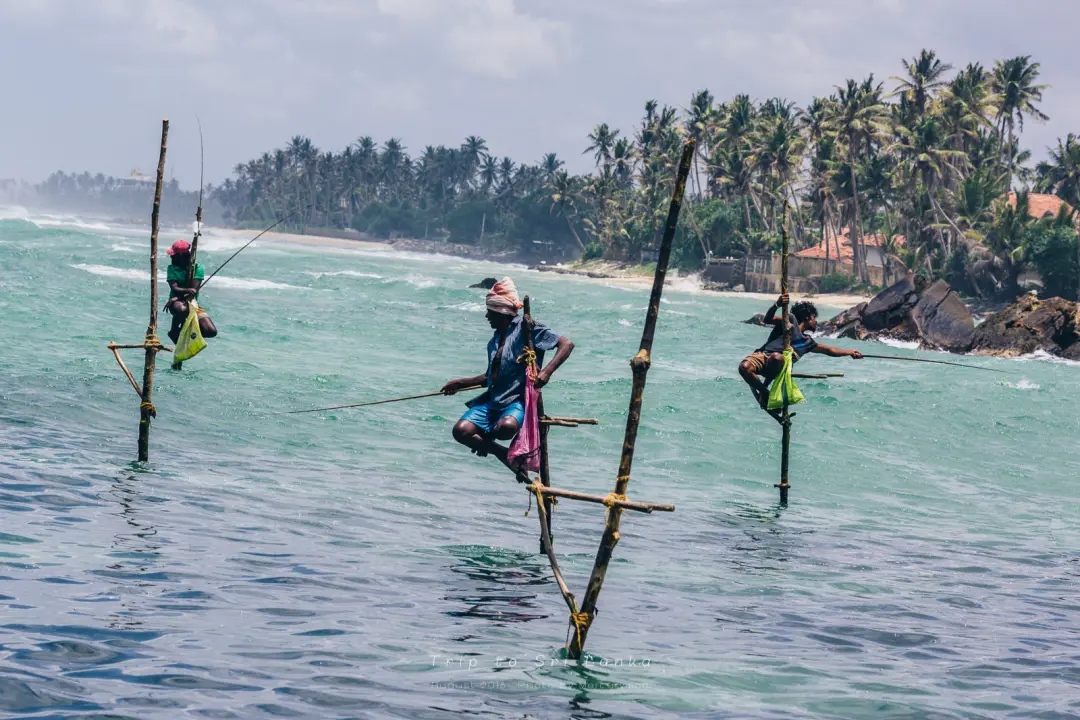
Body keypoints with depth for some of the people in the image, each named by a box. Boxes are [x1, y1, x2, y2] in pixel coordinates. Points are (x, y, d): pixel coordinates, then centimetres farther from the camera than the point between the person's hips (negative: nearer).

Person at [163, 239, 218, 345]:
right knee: (182, 309, -42)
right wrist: (188, 291, -38)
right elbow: (174, 289, -16)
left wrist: (176, 299, -26)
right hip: (177, 303, -2)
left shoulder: (197, 268, -3)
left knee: (212, 331, -17)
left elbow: (194, 290, -14)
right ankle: (174, 331, -11)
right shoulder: (172, 268, -3)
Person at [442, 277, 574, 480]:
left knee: (505, 427, -40)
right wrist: (461, 383, 25)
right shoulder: (494, 342, 18)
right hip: (493, 400, 7)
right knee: (461, 431, -17)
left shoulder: (525, 329, -5)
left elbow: (566, 344, -13)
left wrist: (546, 372, -26)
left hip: (519, 400, -7)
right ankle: (507, 456, 2)